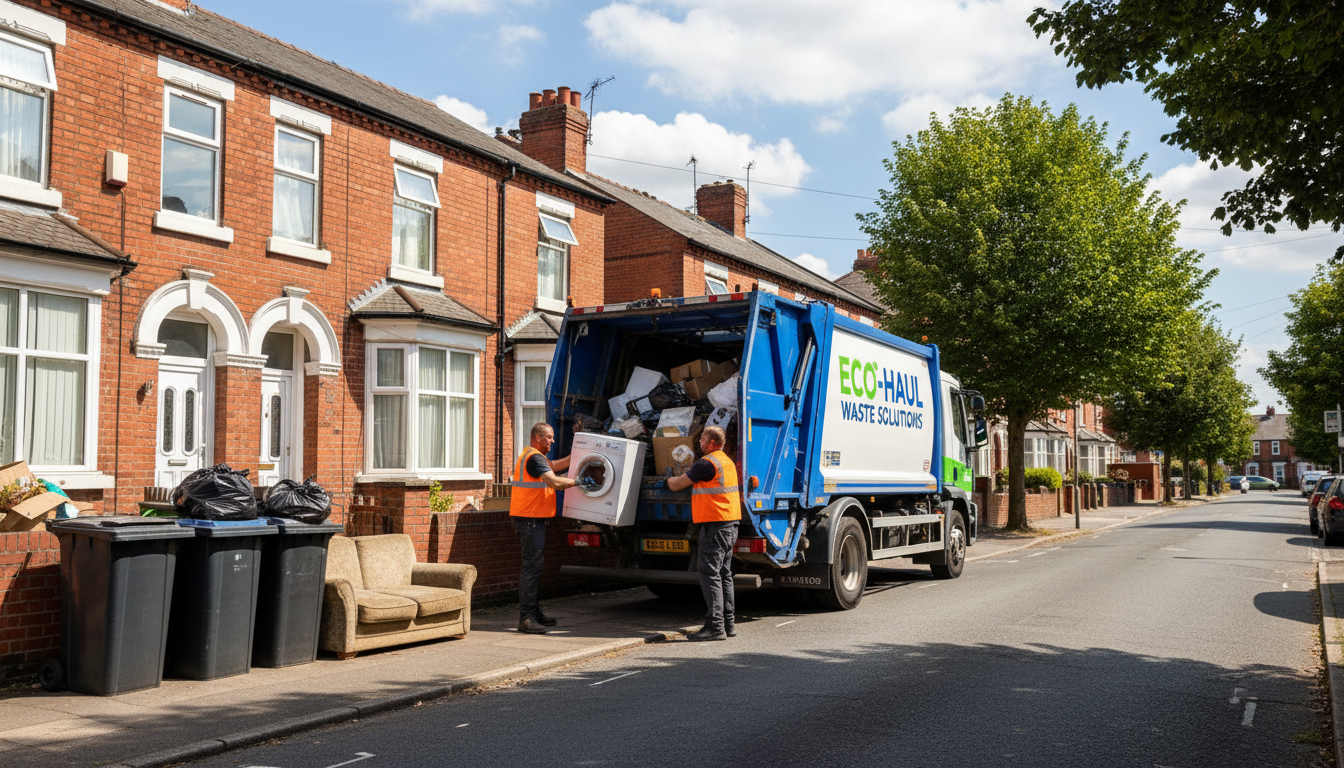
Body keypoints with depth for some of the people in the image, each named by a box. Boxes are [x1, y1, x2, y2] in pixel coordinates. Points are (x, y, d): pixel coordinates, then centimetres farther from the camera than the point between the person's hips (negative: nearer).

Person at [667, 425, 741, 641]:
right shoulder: (727, 462, 17)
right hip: (730, 525, 10)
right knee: (724, 574, 13)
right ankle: (728, 623, 17)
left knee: (710, 574, -9)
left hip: (715, 525, -10)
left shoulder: (707, 463, -14)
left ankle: (715, 626, -11)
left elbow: (676, 485, -6)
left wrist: (669, 480, 14)